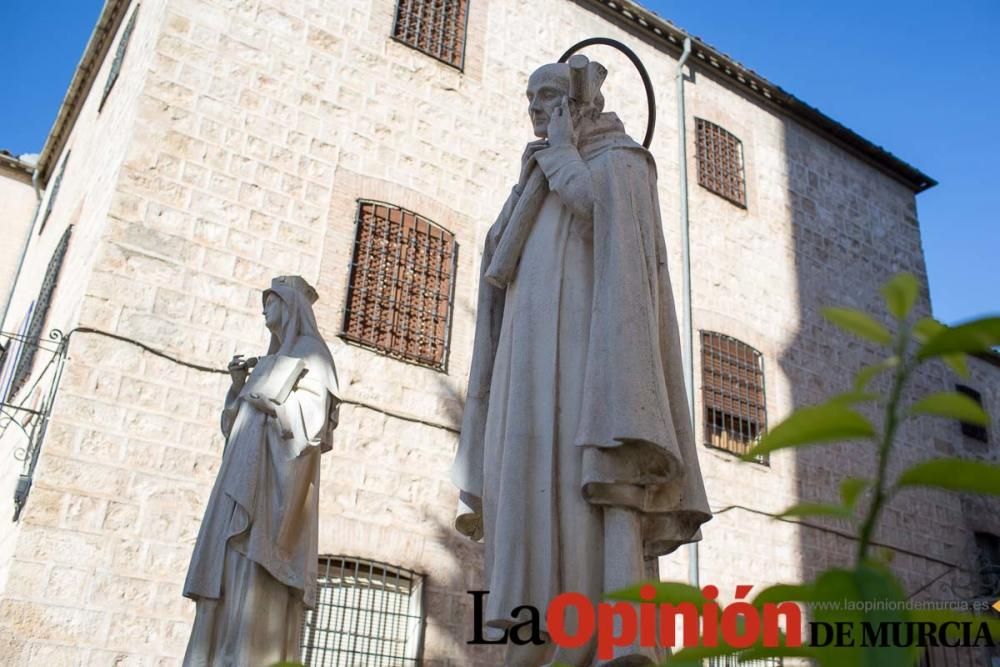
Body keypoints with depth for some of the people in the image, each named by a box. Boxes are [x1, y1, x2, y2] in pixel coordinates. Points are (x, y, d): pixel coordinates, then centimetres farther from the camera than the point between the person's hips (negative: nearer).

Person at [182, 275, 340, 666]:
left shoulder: (310, 350, 5)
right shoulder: (273, 360, 29)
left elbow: (312, 418, -10)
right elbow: (239, 425, 24)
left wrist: (266, 391, -7)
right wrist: (239, 385, 11)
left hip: (277, 474, -8)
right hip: (247, 478, 8)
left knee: (256, 577, -20)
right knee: (228, 578, -3)